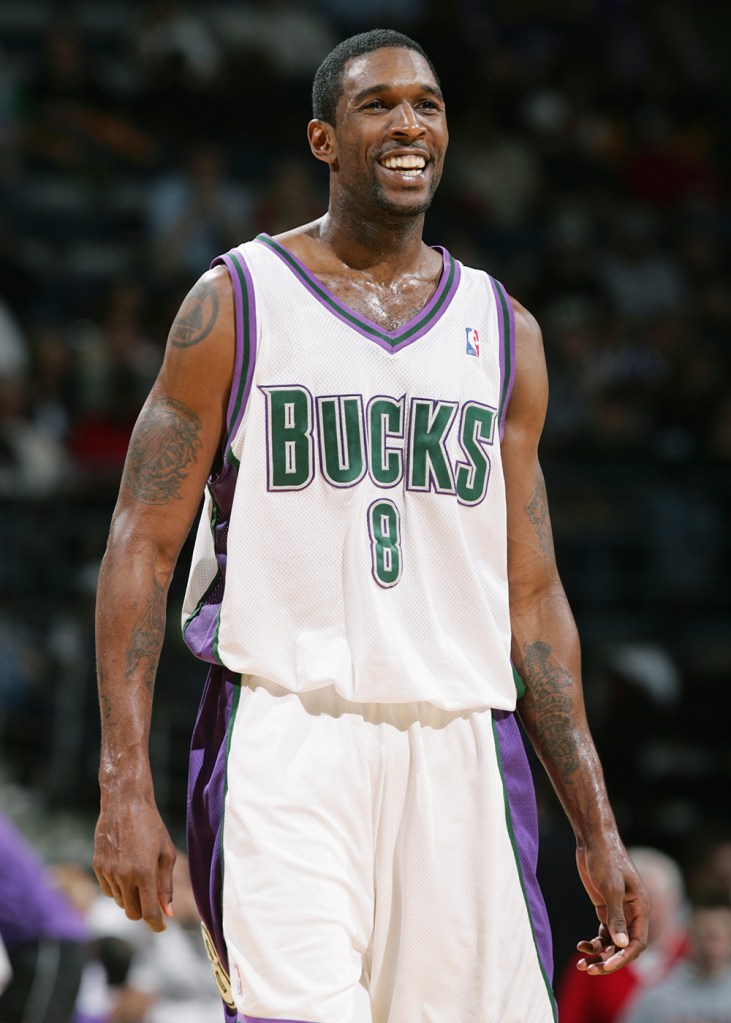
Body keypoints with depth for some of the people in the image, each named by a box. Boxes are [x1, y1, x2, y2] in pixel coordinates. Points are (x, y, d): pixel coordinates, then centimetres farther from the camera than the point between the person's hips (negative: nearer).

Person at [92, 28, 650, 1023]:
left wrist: (597, 827, 12)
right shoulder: (237, 304, 3)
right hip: (285, 745, -4)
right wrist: (126, 785, -10)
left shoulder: (504, 332, 14)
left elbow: (530, 593, 17)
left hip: (459, 753, 4)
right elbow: (142, 546, 0)